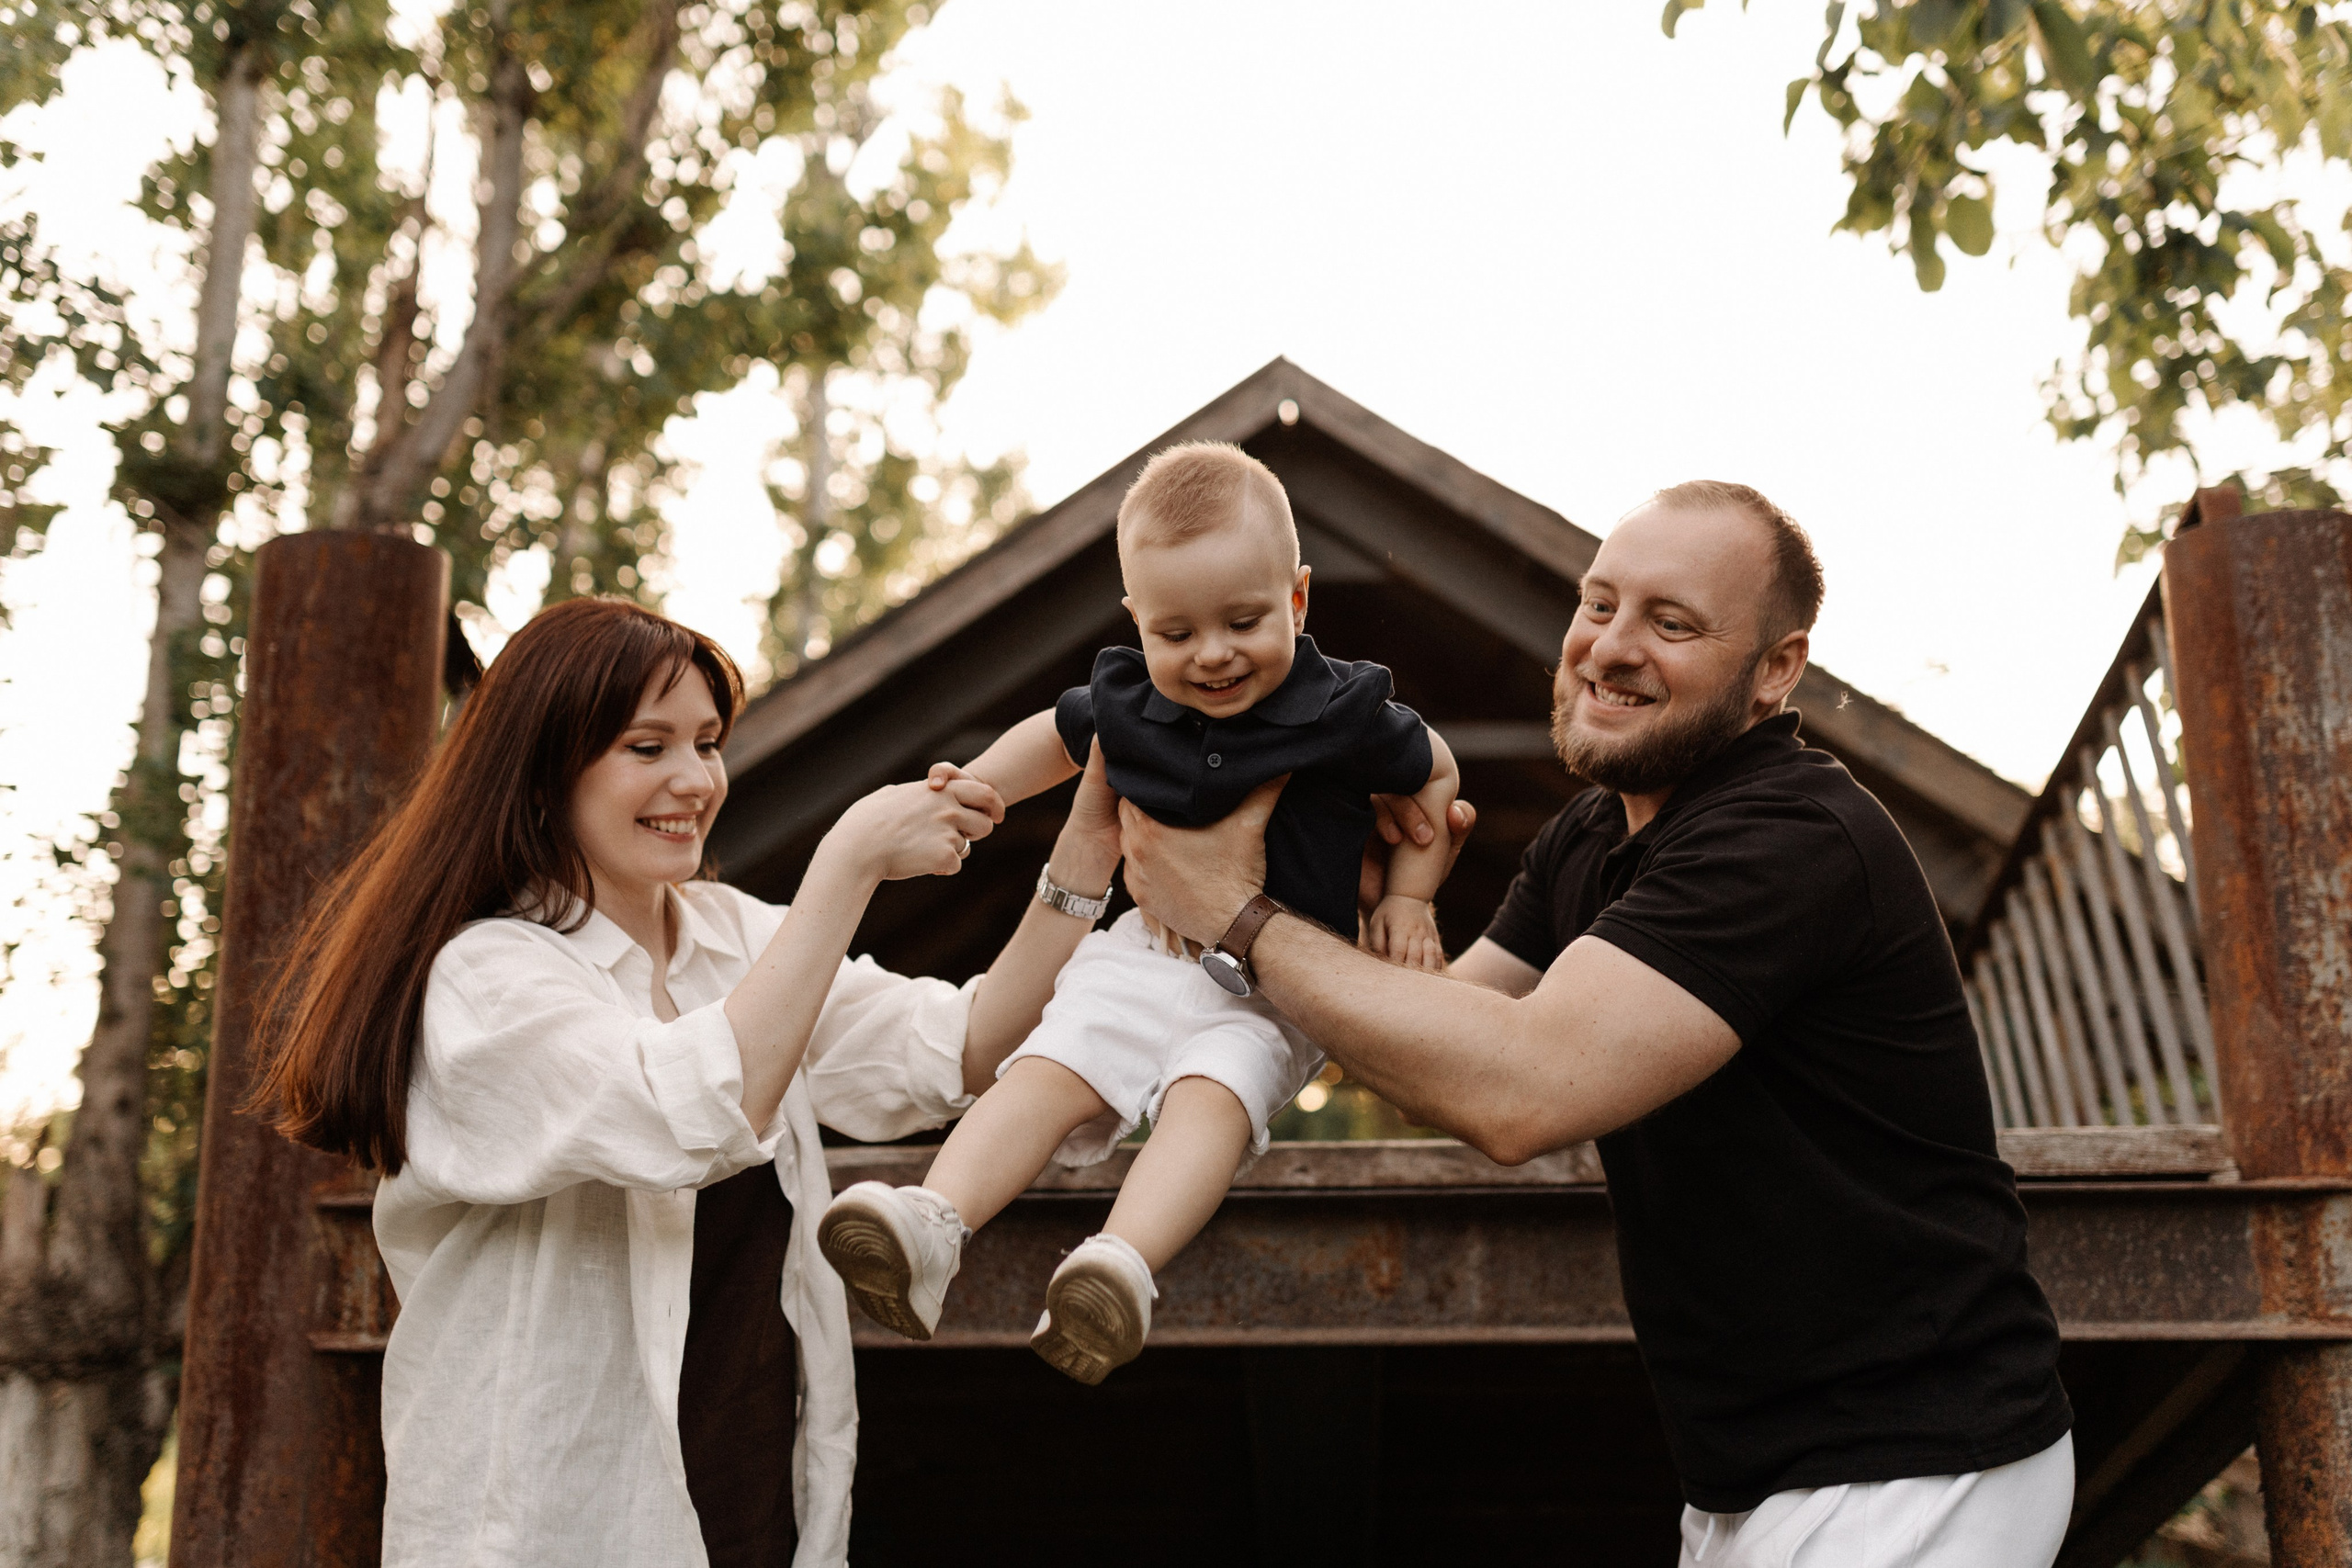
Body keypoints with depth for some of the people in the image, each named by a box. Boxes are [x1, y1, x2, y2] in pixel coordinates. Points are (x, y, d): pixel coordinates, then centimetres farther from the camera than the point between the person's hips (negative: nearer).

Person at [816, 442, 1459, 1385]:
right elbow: (1057, 737, 25)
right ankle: (932, 1223, -33)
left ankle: (1124, 1263, -54)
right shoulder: (1125, 702, 1)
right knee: (1048, 1071, -19)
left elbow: (1435, 776, 10)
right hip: (1151, 952, 4)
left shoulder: (1344, 713, -9)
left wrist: (1408, 898, 3)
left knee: (1212, 1092, -32)